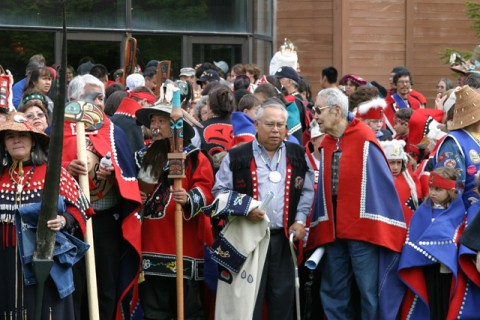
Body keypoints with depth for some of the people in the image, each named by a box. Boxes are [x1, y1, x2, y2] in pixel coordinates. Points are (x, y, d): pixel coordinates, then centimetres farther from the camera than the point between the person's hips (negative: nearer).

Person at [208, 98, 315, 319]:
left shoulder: (297, 156, 10)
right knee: (246, 299, -2)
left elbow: (307, 191, 13)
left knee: (283, 299, 6)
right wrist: (243, 209, -12)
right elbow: (220, 191, 3)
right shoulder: (237, 157, 2)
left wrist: (300, 220, 0)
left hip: (285, 237, 3)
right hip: (247, 237, -3)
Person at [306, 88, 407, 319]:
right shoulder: (326, 144, 9)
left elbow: (382, 184, -9)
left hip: (362, 227, -6)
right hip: (333, 229, 6)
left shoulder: (364, 139, -10)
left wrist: (379, 229, -11)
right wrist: (319, 230, 9)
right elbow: (323, 188, 13)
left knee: (368, 290, -1)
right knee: (334, 293, 11)